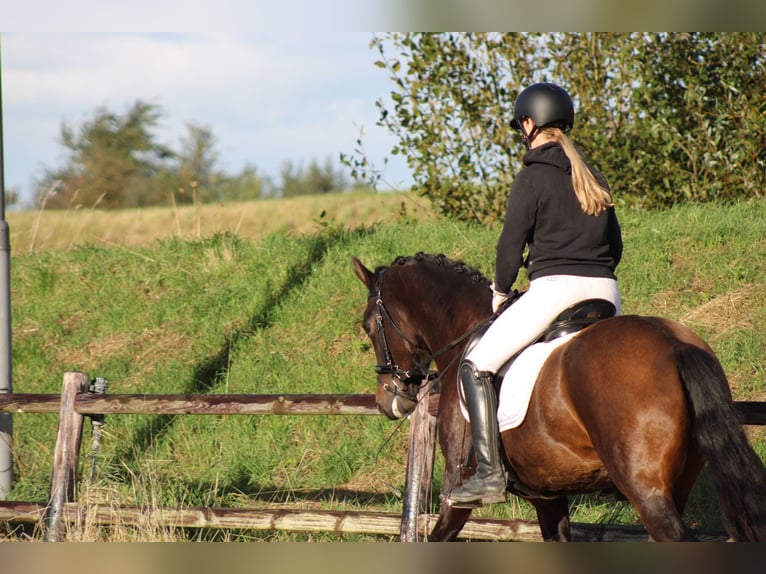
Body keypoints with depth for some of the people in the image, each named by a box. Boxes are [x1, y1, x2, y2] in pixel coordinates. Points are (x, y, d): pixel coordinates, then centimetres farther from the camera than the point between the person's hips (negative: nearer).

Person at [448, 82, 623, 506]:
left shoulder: (534, 176, -4)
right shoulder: (595, 180, 16)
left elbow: (510, 244, -5)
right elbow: (615, 248, 18)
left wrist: (500, 292, 10)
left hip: (554, 288, -7)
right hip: (606, 292, 7)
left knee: (477, 365, -2)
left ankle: (489, 472, -14)